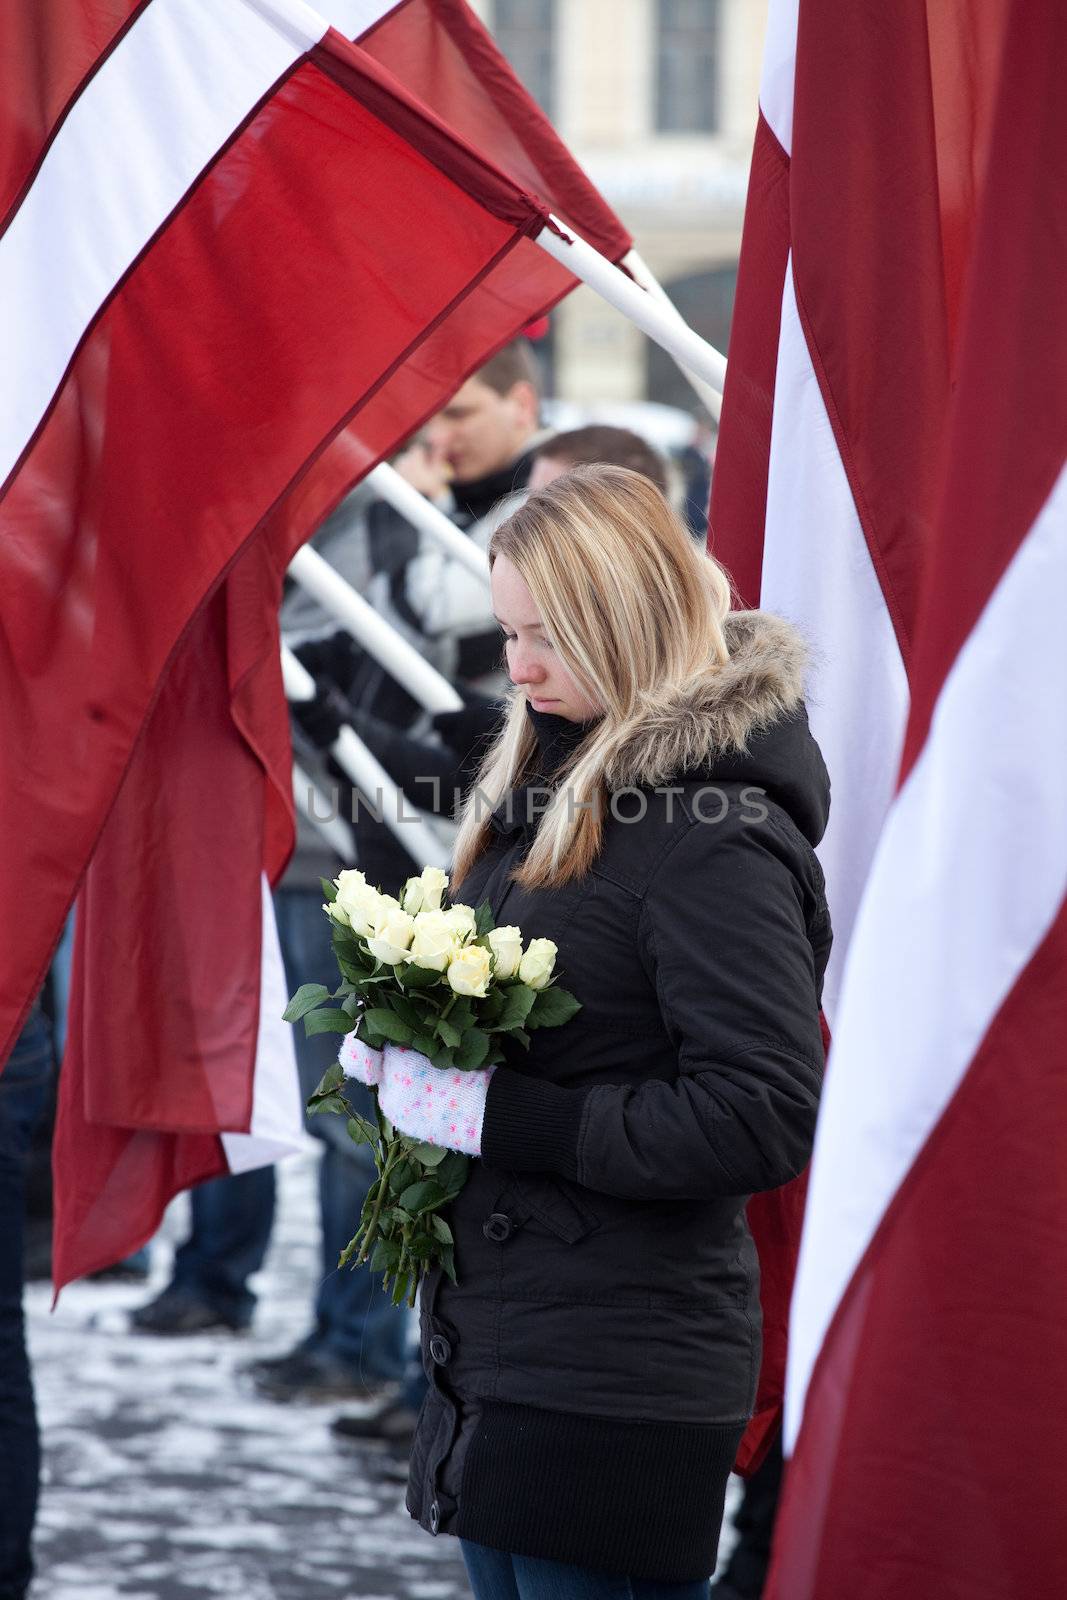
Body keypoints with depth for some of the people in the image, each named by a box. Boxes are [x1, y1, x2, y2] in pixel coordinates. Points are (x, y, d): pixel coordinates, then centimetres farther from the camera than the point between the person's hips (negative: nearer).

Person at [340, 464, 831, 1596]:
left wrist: (502, 1117, -21)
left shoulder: (717, 841, -17)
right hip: (494, 1352, 9)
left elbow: (761, 1118, -22)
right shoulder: (560, 776, 11)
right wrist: (406, 1041, 3)